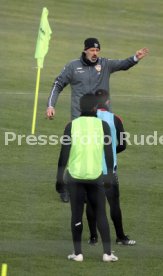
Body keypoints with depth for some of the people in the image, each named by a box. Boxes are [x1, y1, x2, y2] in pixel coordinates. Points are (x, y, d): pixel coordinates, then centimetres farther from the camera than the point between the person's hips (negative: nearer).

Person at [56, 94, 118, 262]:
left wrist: (60, 175, 5)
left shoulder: (72, 126, -1)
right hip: (95, 176, 0)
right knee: (101, 214, 8)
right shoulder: (102, 125, 0)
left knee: (76, 215, 7)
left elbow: (64, 152, -2)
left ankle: (77, 253, 8)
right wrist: (110, 174, 8)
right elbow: (109, 152, 0)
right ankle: (107, 252, 2)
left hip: (75, 176, 0)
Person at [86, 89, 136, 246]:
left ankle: (93, 237, 9)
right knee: (114, 203, 8)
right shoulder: (114, 120, -6)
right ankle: (120, 237, 13)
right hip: (109, 169, -1)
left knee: (91, 202, 9)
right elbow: (122, 145, 0)